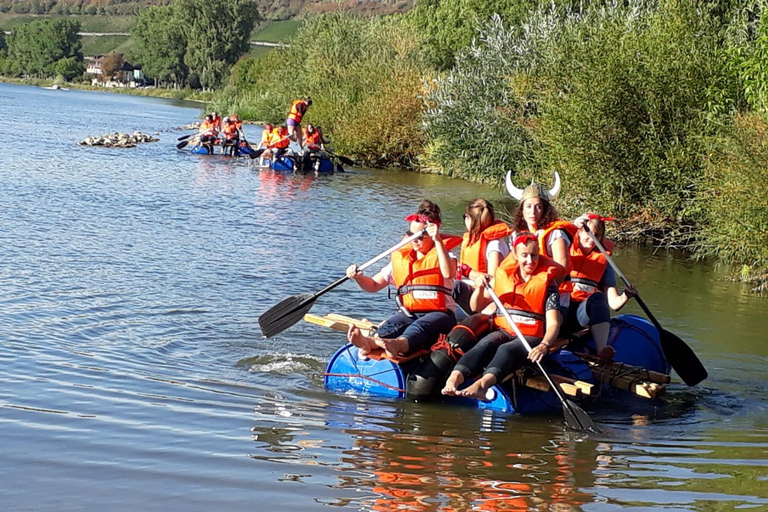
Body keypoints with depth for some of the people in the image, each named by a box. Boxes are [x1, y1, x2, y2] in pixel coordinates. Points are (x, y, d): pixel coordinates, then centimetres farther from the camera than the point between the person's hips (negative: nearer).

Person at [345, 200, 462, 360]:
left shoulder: (442, 253, 5)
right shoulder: (400, 259, 18)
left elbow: (448, 273, -21)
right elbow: (373, 285, 17)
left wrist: (437, 240, -23)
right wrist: (358, 278, -5)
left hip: (439, 313, -4)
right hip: (409, 313, 4)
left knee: (421, 325, -37)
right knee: (392, 324, -30)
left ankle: (398, 345, -71)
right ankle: (368, 343, -64)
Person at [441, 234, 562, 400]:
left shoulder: (546, 282, 1)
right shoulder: (503, 275, 11)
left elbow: (553, 323, -9)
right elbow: (477, 307, 18)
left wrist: (544, 345, -29)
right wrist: (480, 288, -4)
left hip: (531, 336, -3)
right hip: (503, 331, 3)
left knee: (506, 350, -37)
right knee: (485, 344, -32)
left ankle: (482, 384, -66)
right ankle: (454, 379, -58)